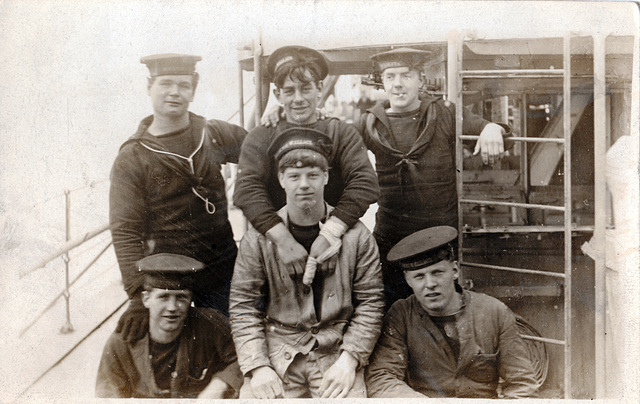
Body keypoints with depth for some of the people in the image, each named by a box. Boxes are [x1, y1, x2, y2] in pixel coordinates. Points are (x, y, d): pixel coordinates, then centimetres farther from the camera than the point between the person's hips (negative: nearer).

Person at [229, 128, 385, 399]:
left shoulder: (355, 235, 2)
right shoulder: (258, 237, 1)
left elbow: (370, 303, 3)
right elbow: (243, 306, 1)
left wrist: (349, 361, -8)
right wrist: (257, 367, -10)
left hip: (336, 350, 0)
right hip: (276, 350, 0)